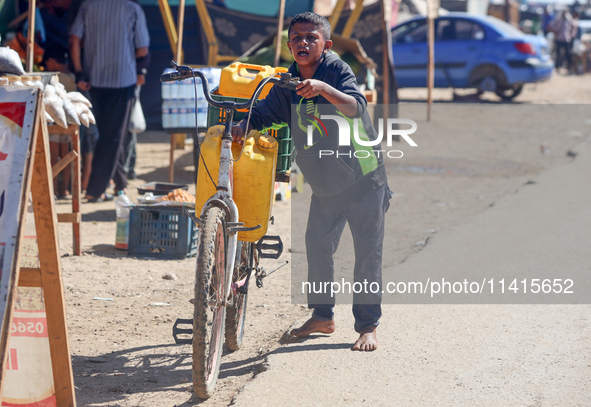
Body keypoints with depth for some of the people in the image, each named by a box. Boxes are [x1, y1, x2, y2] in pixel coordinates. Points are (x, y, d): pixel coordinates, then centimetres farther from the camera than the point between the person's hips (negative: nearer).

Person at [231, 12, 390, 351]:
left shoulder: (338, 71, -18)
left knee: (368, 251, -2)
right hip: (324, 183, 6)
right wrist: (242, 126, -26)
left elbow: (356, 107, -34)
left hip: (363, 179, -6)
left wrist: (324, 89, -51)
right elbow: (265, 112, -5)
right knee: (317, 244, 10)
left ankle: (369, 326, 5)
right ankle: (322, 315, 26)